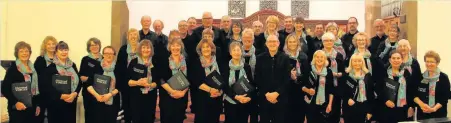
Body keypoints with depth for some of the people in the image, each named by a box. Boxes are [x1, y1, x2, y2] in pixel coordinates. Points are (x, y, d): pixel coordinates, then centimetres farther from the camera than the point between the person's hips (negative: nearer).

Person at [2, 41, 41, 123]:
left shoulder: (33, 69, 12)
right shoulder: (12, 69, -5)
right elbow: (4, 89, -11)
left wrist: (38, 105, 10)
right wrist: (15, 102, -20)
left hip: (32, 108, 6)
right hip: (18, 108, -5)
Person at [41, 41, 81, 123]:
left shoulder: (73, 65, 10)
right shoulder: (51, 67, -5)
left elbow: (79, 82, 7)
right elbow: (47, 86, -11)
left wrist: (75, 94, -12)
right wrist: (61, 96, -19)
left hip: (71, 103, 4)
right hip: (56, 103, -4)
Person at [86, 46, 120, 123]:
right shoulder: (96, 67, 3)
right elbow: (88, 84, -1)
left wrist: (110, 94, -15)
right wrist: (96, 95, -15)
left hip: (112, 102, 1)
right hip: (98, 102, -1)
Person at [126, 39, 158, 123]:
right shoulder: (134, 62, 0)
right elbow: (127, 80, -3)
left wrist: (149, 85, -18)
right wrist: (137, 83, -21)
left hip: (150, 97, 2)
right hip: (136, 97, -1)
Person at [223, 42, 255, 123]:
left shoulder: (247, 67, 3)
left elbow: (252, 84, 3)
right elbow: (225, 86, -5)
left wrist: (249, 97, -15)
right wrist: (236, 96, -19)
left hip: (245, 103, 1)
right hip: (230, 102, -1)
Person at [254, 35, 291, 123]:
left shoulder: (285, 58, 3)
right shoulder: (260, 58, 4)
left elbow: (287, 78, -3)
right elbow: (257, 78, 2)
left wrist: (277, 93, -12)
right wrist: (266, 93, -9)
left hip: (280, 98, 0)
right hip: (264, 98, 1)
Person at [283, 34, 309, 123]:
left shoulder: (303, 56, 8)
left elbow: (307, 74, 5)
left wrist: (298, 77, -13)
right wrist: (290, 75, -19)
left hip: (300, 91, 3)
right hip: (287, 90, -2)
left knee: (300, 115, 6)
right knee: (288, 116, -1)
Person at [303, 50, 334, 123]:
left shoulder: (329, 72, 1)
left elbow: (331, 90, 3)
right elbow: (302, 86, 5)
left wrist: (330, 104, -3)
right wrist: (308, 90, -16)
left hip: (324, 104, 1)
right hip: (311, 103, 0)